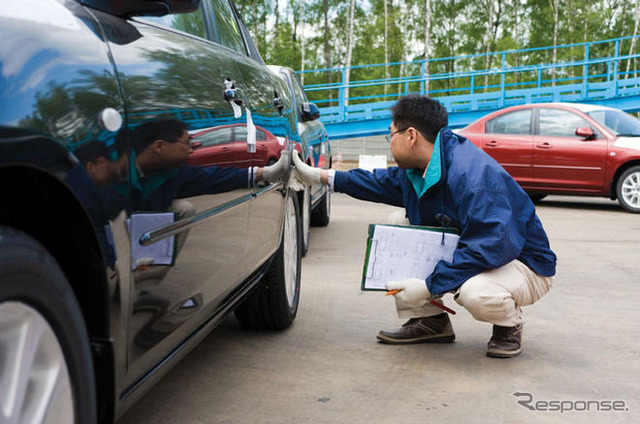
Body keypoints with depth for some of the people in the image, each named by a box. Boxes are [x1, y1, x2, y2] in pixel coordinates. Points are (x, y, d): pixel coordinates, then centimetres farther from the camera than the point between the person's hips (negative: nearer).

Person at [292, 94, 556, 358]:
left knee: (474, 291, -41)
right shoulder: (416, 171, 0)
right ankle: (431, 321, 7)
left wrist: (431, 284, -34)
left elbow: (494, 246, -36)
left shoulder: (475, 175, -30)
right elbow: (381, 182, 21)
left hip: (524, 265, -8)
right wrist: (318, 176, 18)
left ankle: (510, 325, -4)